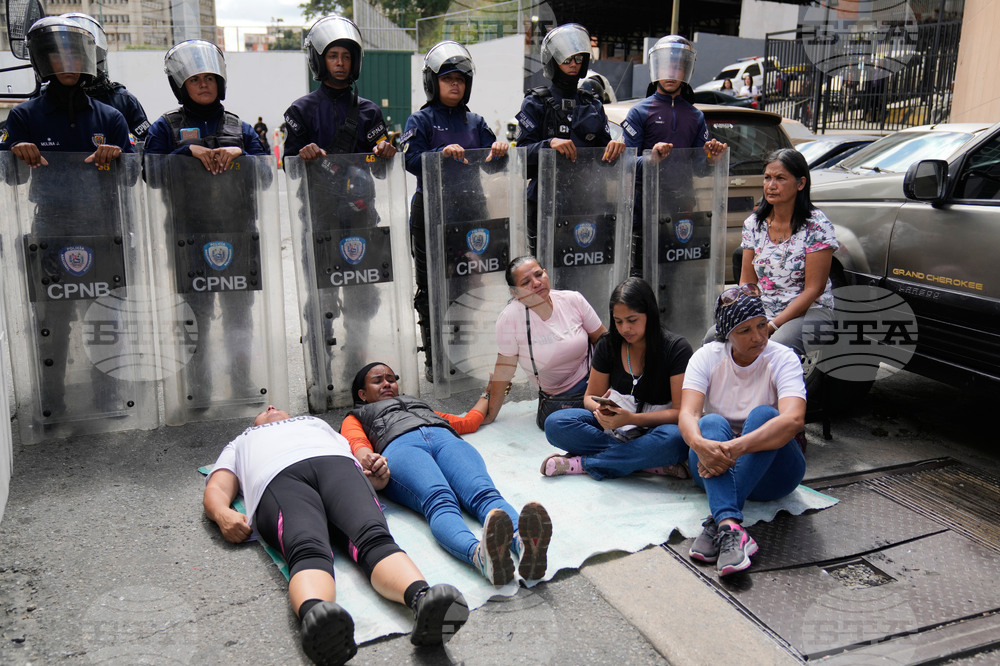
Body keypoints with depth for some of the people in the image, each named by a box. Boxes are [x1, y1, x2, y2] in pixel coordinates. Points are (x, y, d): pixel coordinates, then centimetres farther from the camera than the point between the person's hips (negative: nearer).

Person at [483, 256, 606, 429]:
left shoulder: (573, 300, -8)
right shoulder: (510, 317, -17)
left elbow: (601, 338, 2)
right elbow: (505, 369, -11)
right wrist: (491, 414, -8)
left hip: (593, 383, 0)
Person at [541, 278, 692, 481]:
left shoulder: (676, 348, -10)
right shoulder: (608, 345, 2)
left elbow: (681, 412, -15)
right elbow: (591, 397, 8)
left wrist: (631, 418, -29)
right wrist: (599, 409, -18)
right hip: (612, 427, 4)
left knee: (673, 439, -39)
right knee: (555, 424, -21)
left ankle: (580, 463, -25)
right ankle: (653, 462, -24)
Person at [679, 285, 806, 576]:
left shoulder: (783, 359, -11)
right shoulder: (707, 357, -5)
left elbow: (793, 420, -29)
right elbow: (688, 413, -20)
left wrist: (736, 447, -44)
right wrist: (700, 445, -43)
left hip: (771, 472, -1)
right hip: (716, 466, 2)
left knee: (763, 414, -31)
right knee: (711, 423, -30)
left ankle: (716, 523, -40)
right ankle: (730, 527, -51)